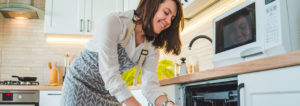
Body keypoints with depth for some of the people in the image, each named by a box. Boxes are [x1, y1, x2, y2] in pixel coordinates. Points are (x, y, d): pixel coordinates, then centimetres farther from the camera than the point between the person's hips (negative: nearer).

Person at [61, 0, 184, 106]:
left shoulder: (152, 47, -6)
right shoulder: (114, 22, -25)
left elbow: (149, 83, -15)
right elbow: (109, 74, -31)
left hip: (110, 90, 5)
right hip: (80, 81, -5)